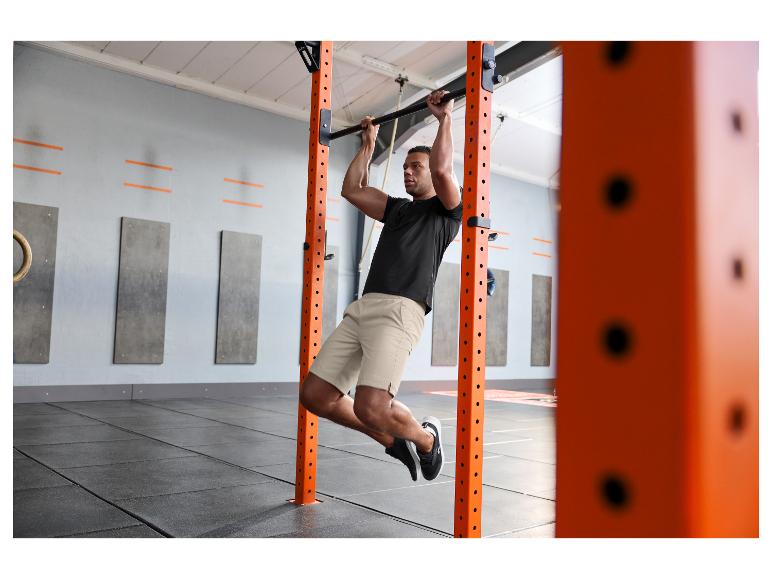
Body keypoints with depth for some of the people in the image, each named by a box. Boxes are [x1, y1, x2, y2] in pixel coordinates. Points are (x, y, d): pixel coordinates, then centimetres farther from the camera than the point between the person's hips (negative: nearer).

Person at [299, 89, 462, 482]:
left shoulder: (446, 210, 9)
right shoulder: (397, 209, 30)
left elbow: (442, 169, -9)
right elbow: (351, 189, 30)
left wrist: (445, 118, 0)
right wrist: (369, 144, 35)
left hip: (399, 311, -8)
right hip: (361, 308, 8)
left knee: (371, 408, -25)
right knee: (315, 396, 0)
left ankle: (426, 438, 11)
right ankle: (395, 441, 18)